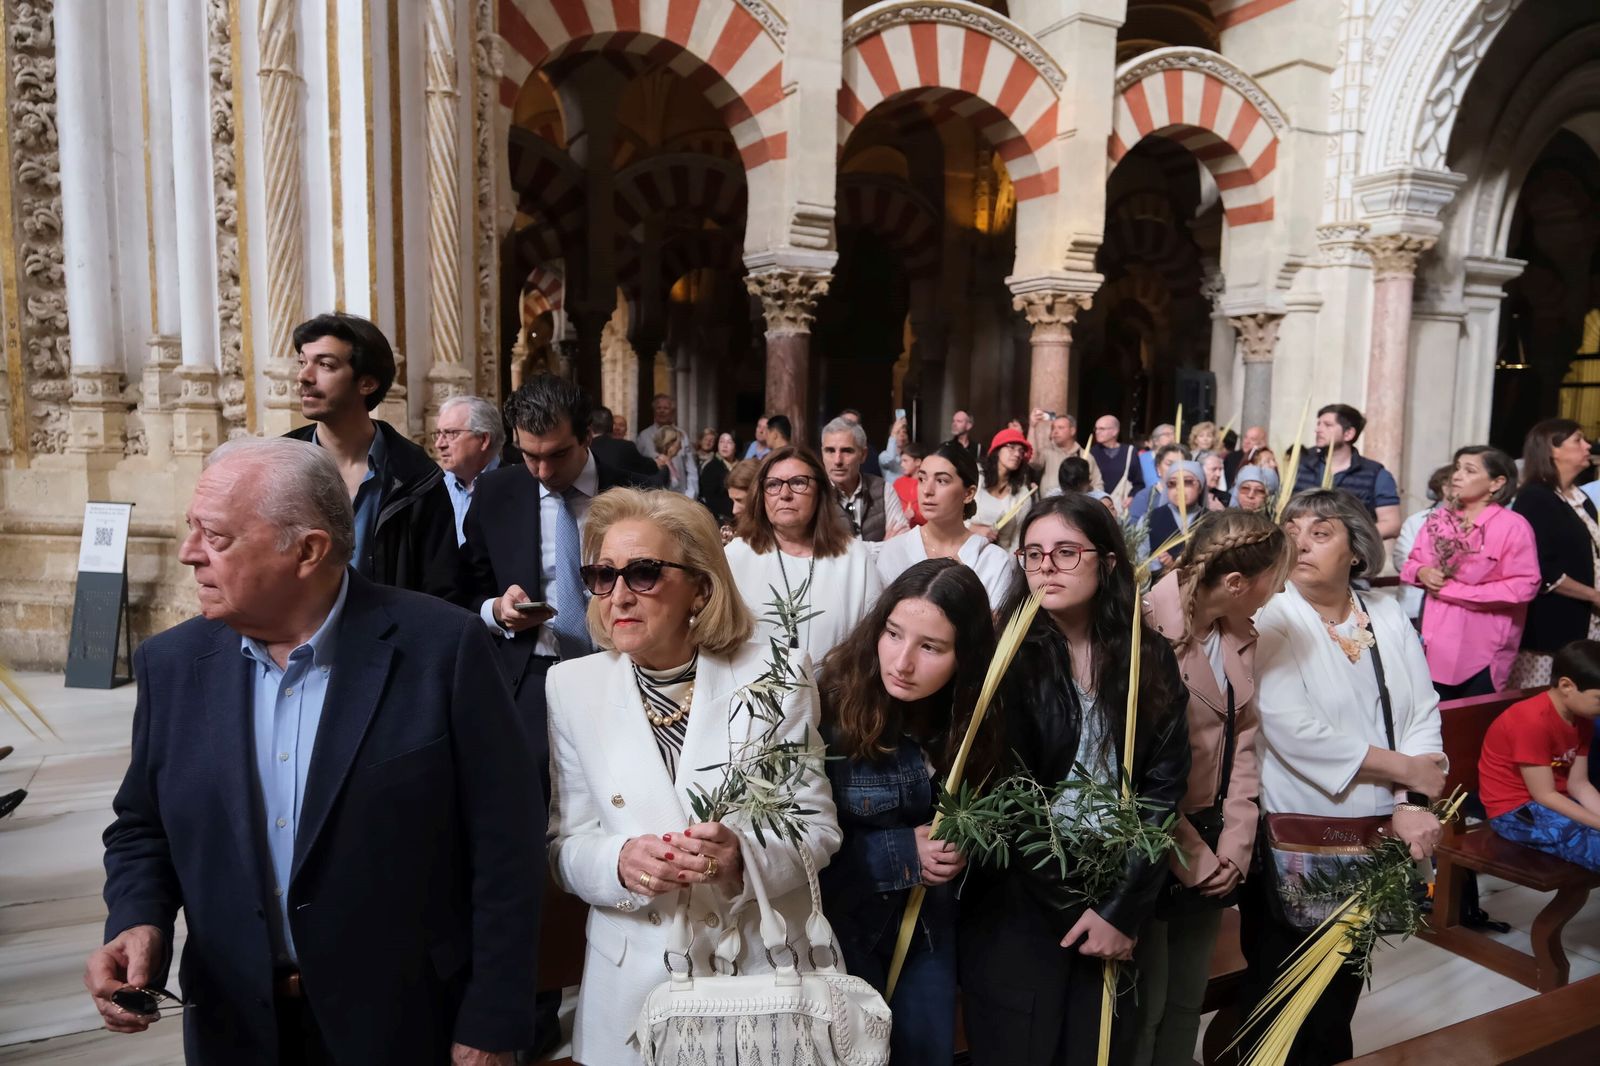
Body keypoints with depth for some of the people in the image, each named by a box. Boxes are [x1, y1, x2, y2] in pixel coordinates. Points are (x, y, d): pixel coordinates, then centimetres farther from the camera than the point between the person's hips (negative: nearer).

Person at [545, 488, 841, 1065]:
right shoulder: (572, 687, -5)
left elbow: (817, 825, -6)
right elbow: (565, 843, -1)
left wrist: (746, 857, -25)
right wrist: (619, 863, -21)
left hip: (769, 971, -1)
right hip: (635, 979, 1)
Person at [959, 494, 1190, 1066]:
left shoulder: (1152, 659, 0)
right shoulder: (1007, 655, -8)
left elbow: (1163, 788, -2)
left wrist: (1121, 909, -8)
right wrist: (1071, 906, -9)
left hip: (1116, 903, 3)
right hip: (1017, 907, -2)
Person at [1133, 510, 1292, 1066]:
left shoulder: (1242, 636, 3)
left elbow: (1242, 741, 4)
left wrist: (1235, 844, -4)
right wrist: (1191, 856, -15)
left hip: (1212, 843, 7)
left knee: (1188, 999, 22)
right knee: (1144, 1004, 9)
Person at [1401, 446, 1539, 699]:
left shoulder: (1513, 526, -11)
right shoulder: (1439, 519, 5)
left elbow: (1524, 586, -17)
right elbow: (1411, 563, 15)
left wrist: (1455, 590, -16)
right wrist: (1422, 573, -10)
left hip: (1483, 650, -4)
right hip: (1438, 641, 4)